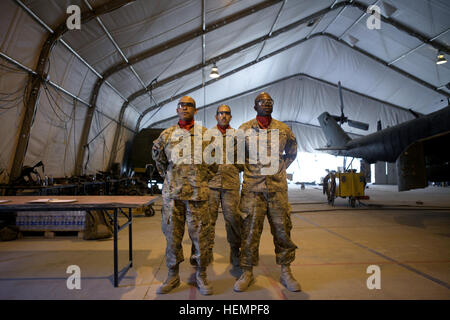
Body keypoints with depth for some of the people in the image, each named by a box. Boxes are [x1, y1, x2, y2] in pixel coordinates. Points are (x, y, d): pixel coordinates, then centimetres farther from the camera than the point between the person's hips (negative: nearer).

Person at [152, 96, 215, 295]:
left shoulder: (205, 133, 5)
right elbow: (157, 155, 22)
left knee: (200, 235, 3)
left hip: (197, 192, -1)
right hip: (172, 192, 2)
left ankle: (201, 275, 22)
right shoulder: (167, 134, 9)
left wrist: (205, 177, 8)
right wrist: (166, 175, 15)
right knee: (172, 235, 8)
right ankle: (173, 275, 25)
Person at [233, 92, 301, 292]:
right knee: (250, 230, 2)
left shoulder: (283, 129, 9)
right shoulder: (244, 129, 5)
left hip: (278, 187, 2)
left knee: (282, 229, 6)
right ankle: (247, 273, 16)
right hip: (252, 187, -1)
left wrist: (280, 168, 13)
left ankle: (286, 272, 22)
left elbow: (291, 153, 23)